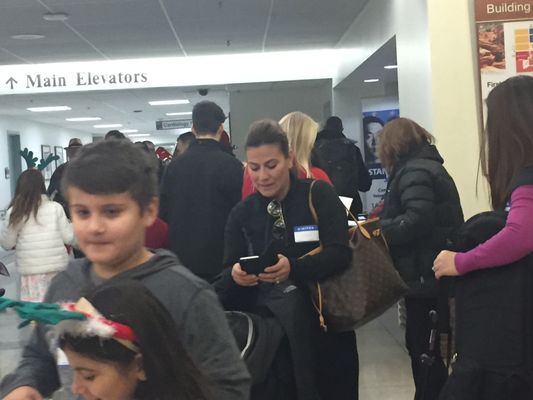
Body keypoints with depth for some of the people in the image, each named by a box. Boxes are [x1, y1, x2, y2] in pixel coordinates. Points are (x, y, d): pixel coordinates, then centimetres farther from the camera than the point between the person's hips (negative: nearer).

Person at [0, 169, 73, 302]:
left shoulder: (15, 212, -2)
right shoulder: (55, 207, 0)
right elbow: (68, 238, 2)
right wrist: (70, 223, 21)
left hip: (31, 269, -2)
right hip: (57, 266, 2)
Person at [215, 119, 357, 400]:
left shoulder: (319, 195, -4)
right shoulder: (241, 213, 5)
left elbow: (340, 254, -15)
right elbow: (225, 277, 0)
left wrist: (293, 268, -31)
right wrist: (234, 276, -23)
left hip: (324, 324, -2)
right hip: (267, 331, 2)